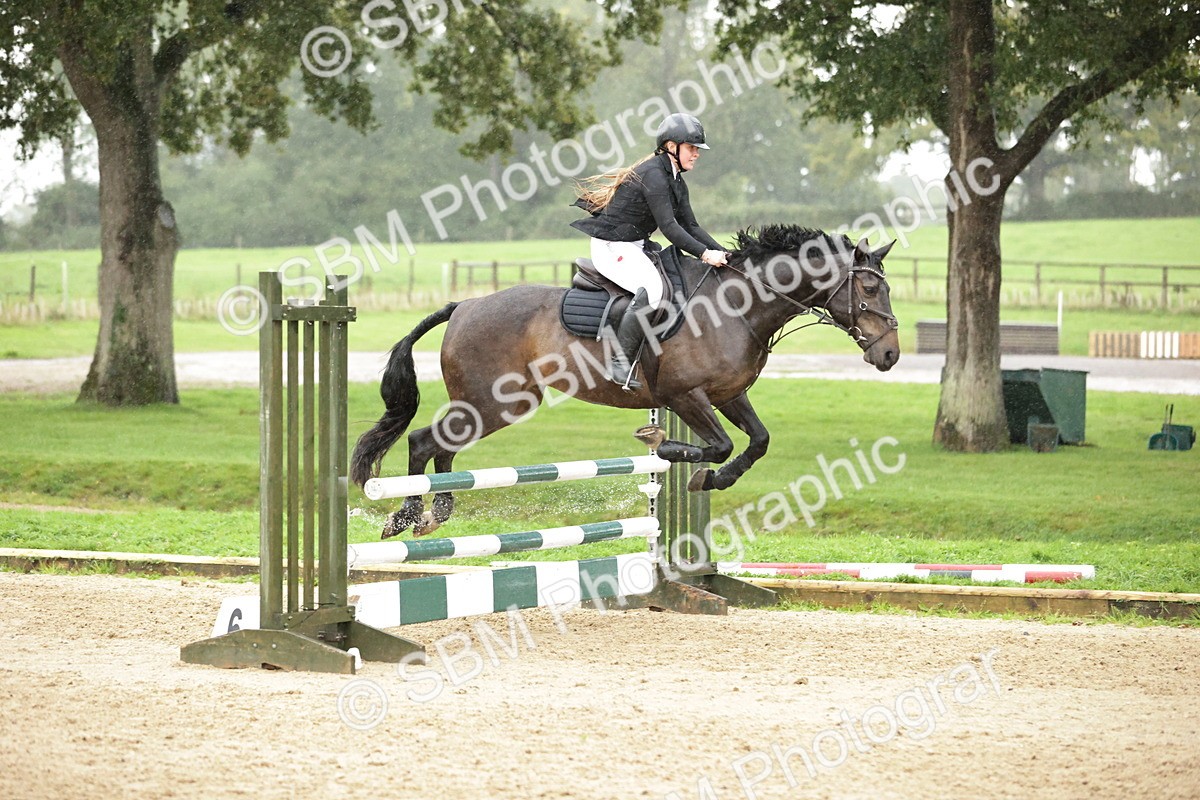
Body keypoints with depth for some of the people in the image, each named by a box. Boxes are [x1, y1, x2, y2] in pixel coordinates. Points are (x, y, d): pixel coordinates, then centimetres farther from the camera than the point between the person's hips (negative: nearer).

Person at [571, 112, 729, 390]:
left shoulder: (676, 183, 12)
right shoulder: (653, 174, -19)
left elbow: (690, 227, 12)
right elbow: (668, 226, -24)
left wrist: (724, 254, 0)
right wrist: (705, 254, -27)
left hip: (635, 247, 11)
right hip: (612, 248, -11)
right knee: (652, 289, -31)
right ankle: (620, 363, -30)